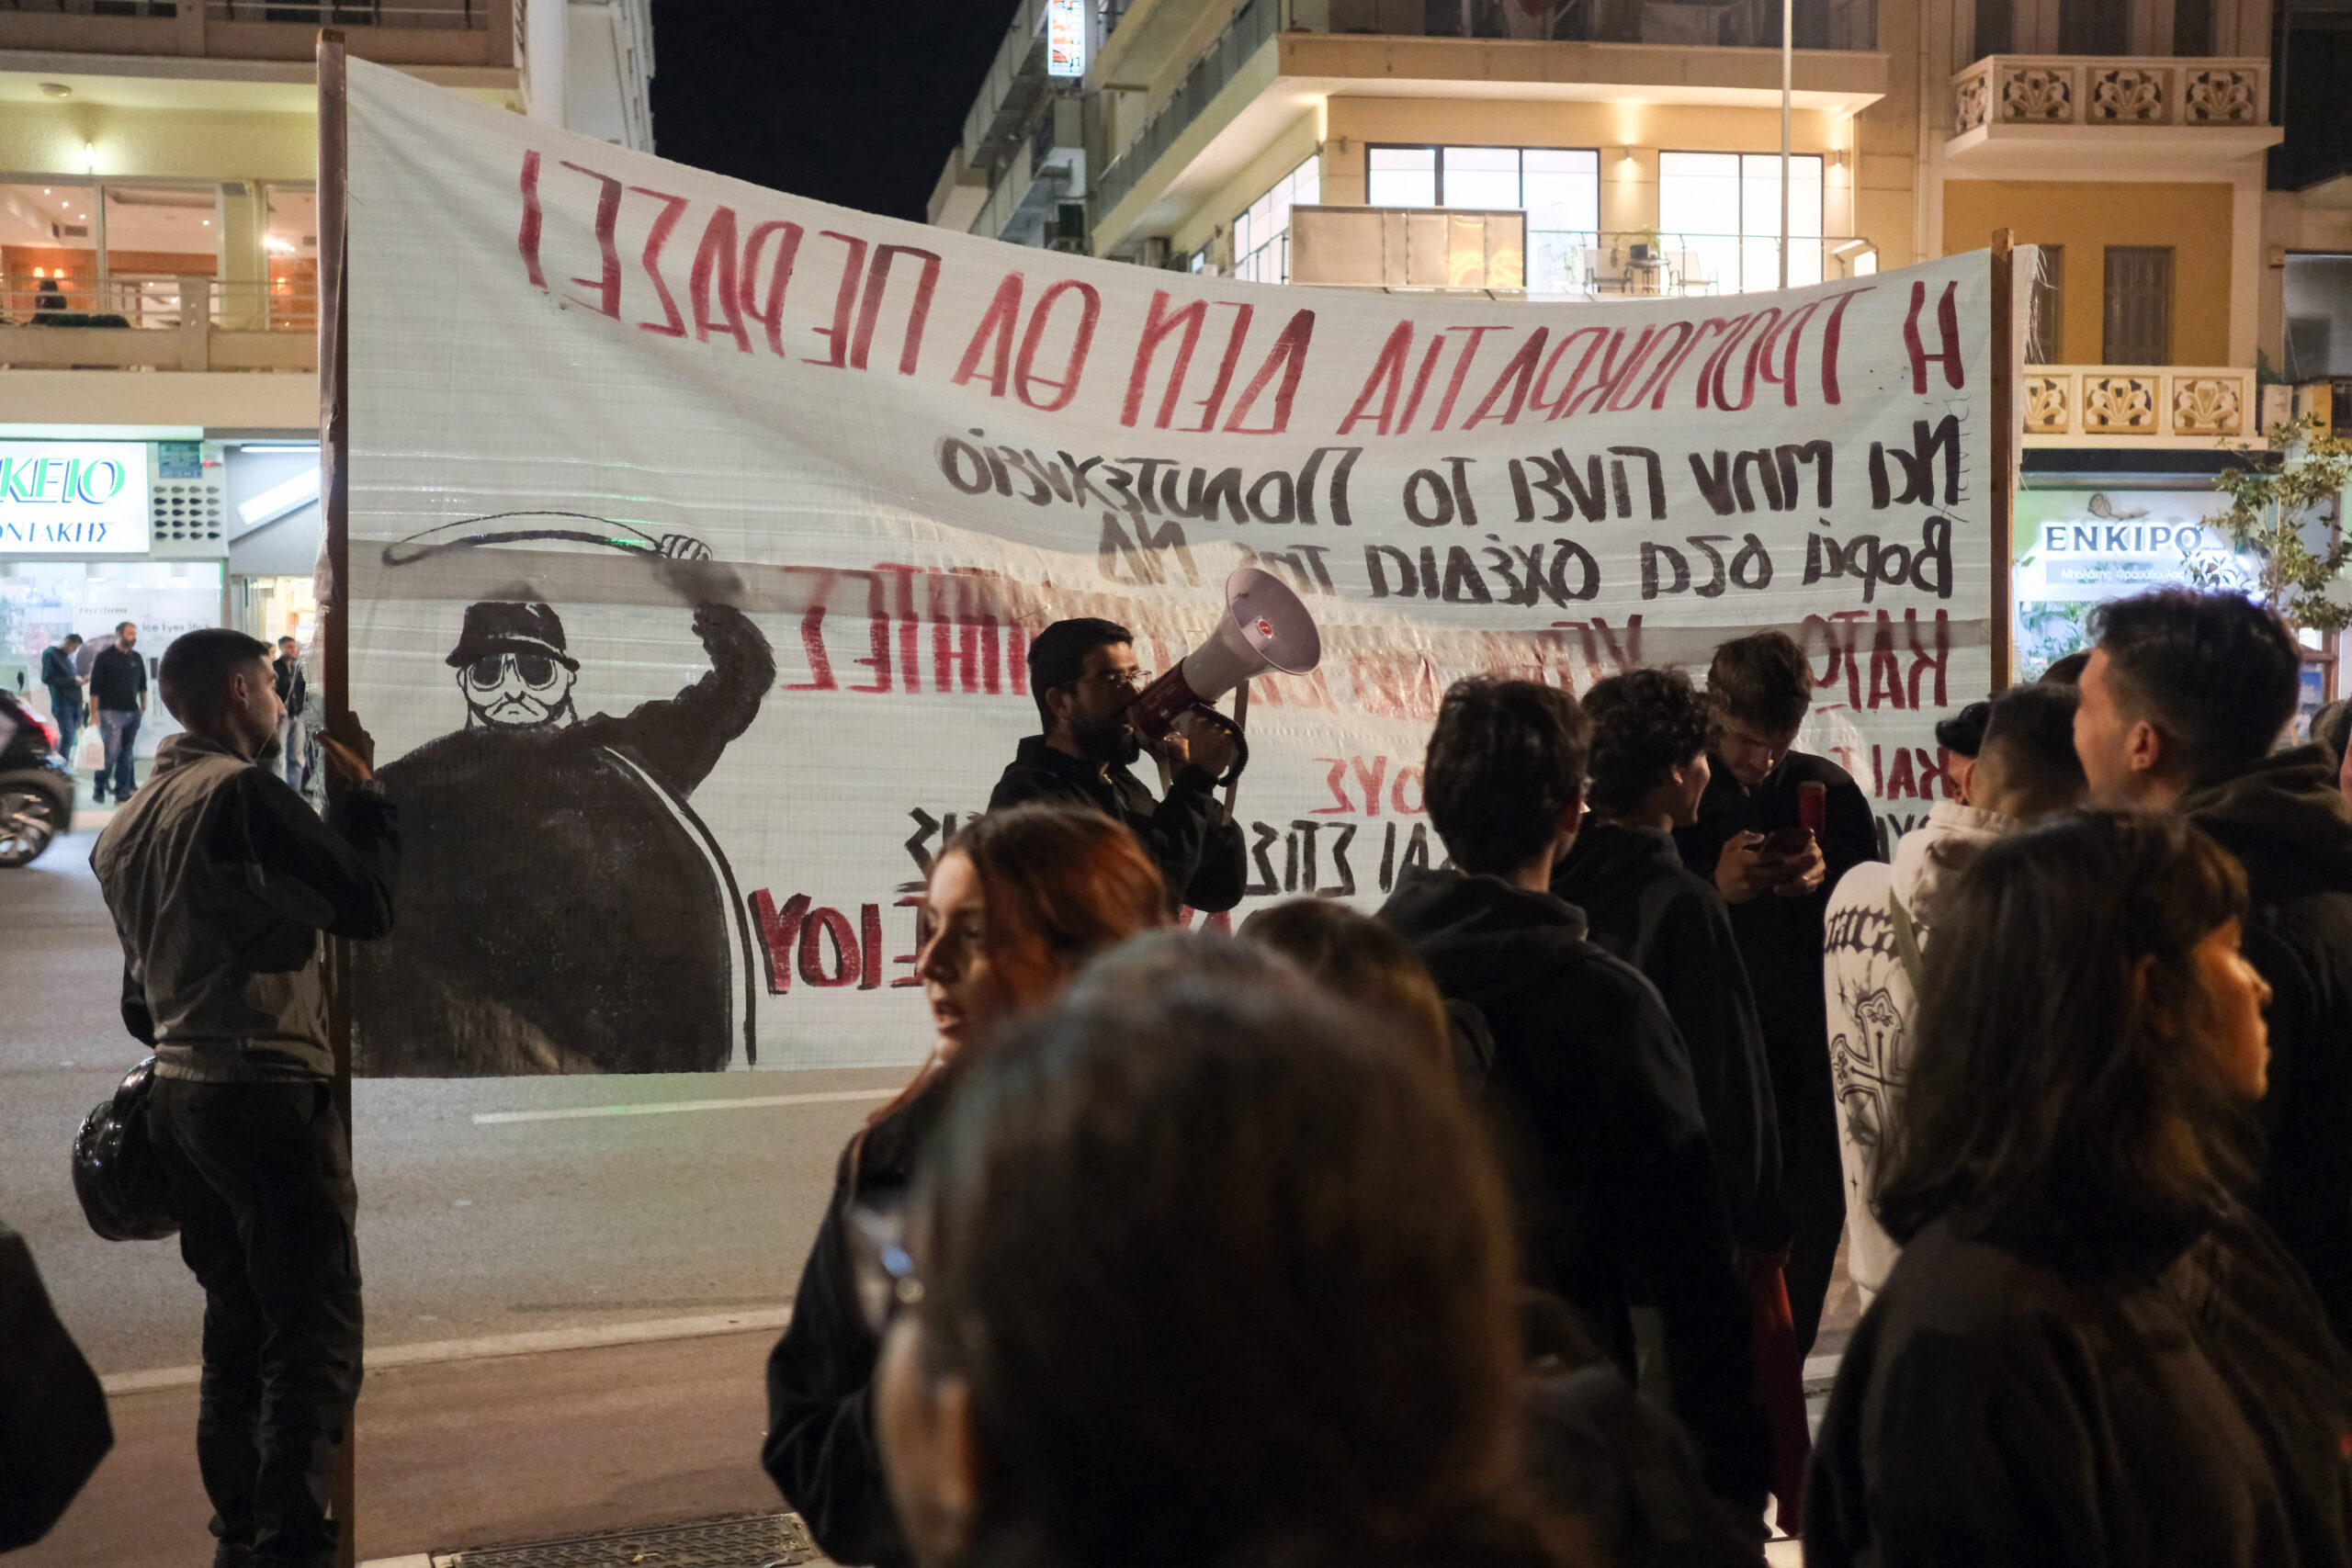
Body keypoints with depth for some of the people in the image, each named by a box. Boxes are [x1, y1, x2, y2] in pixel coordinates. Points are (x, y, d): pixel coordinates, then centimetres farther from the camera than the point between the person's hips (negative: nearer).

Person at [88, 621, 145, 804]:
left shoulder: (136, 658, 12)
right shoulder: (104, 656, -4)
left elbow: (142, 683, 24)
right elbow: (95, 687, -6)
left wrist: (143, 704, 17)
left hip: (132, 713, 6)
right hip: (111, 712, -6)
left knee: (126, 755, 6)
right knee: (111, 752, -11)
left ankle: (123, 793, 11)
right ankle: (99, 789, 4)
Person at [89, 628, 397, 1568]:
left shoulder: (128, 823, 16)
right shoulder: (243, 789, -12)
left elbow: (136, 998, 19)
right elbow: (368, 906, -10)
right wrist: (361, 796, 2)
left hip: (177, 1094, 9)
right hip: (268, 1092, -9)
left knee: (235, 1331, 16)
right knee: (313, 1340, -6)